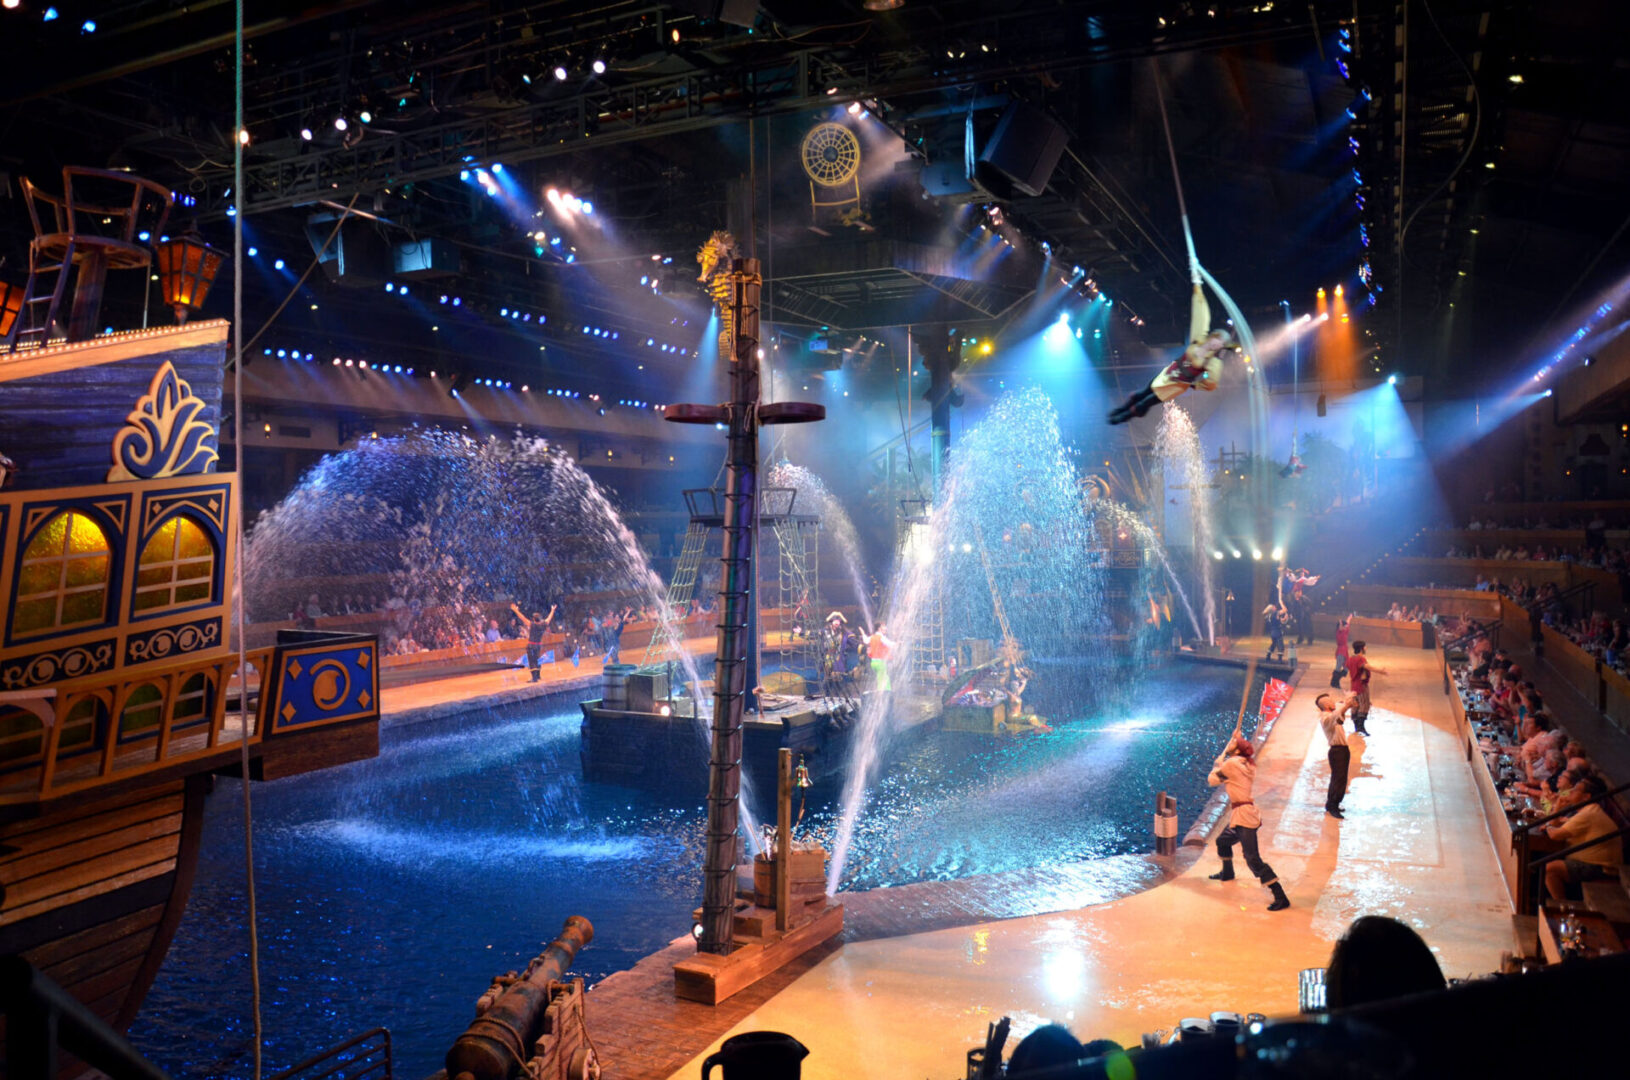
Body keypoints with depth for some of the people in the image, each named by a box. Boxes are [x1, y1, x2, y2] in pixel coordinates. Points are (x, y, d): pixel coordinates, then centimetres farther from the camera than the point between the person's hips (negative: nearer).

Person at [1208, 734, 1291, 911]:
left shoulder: (1231, 763, -14)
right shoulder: (1246, 764, 11)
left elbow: (1212, 780, -4)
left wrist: (1220, 758, 9)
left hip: (1243, 816, -10)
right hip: (1246, 814, 10)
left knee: (1253, 860, -14)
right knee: (1222, 840, 31)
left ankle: (1281, 898, -16)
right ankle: (1227, 873, 52)